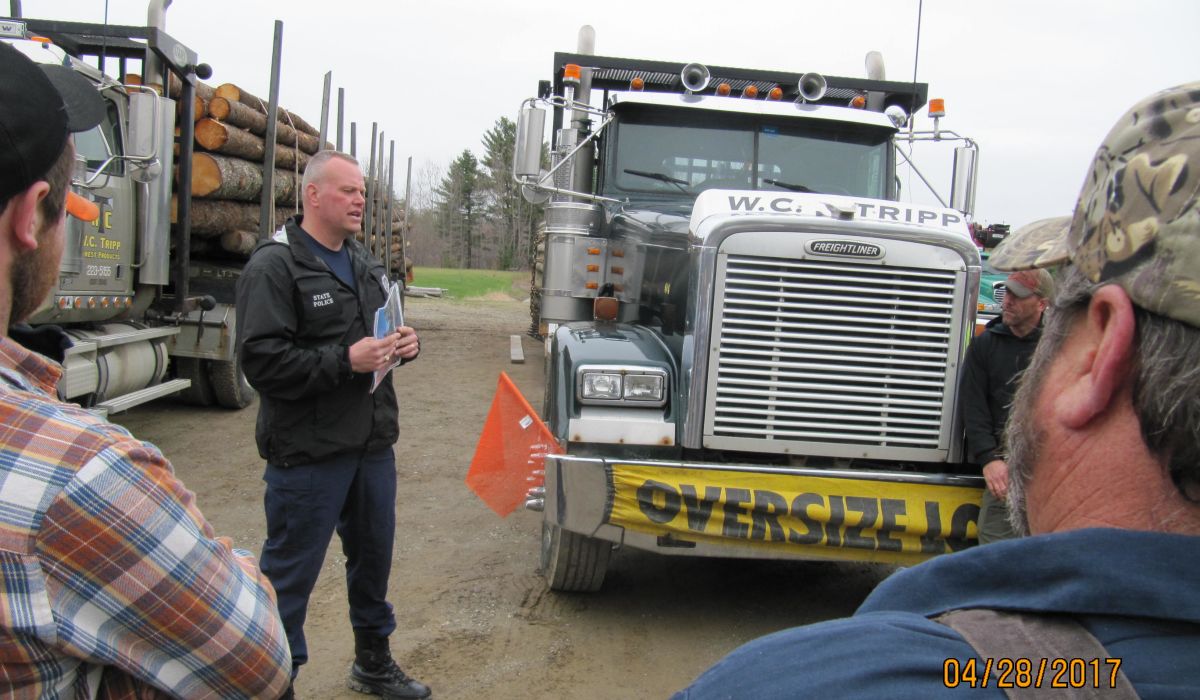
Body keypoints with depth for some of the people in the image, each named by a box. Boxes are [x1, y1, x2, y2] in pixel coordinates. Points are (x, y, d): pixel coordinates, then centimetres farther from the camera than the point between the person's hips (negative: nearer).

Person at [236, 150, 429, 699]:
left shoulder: (364, 264, 14)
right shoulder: (273, 267, -13)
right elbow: (262, 361, -21)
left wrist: (404, 344, 3)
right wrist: (345, 361, -26)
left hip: (372, 444, 8)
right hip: (308, 452, -8)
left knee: (373, 555, 21)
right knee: (290, 571, 3)